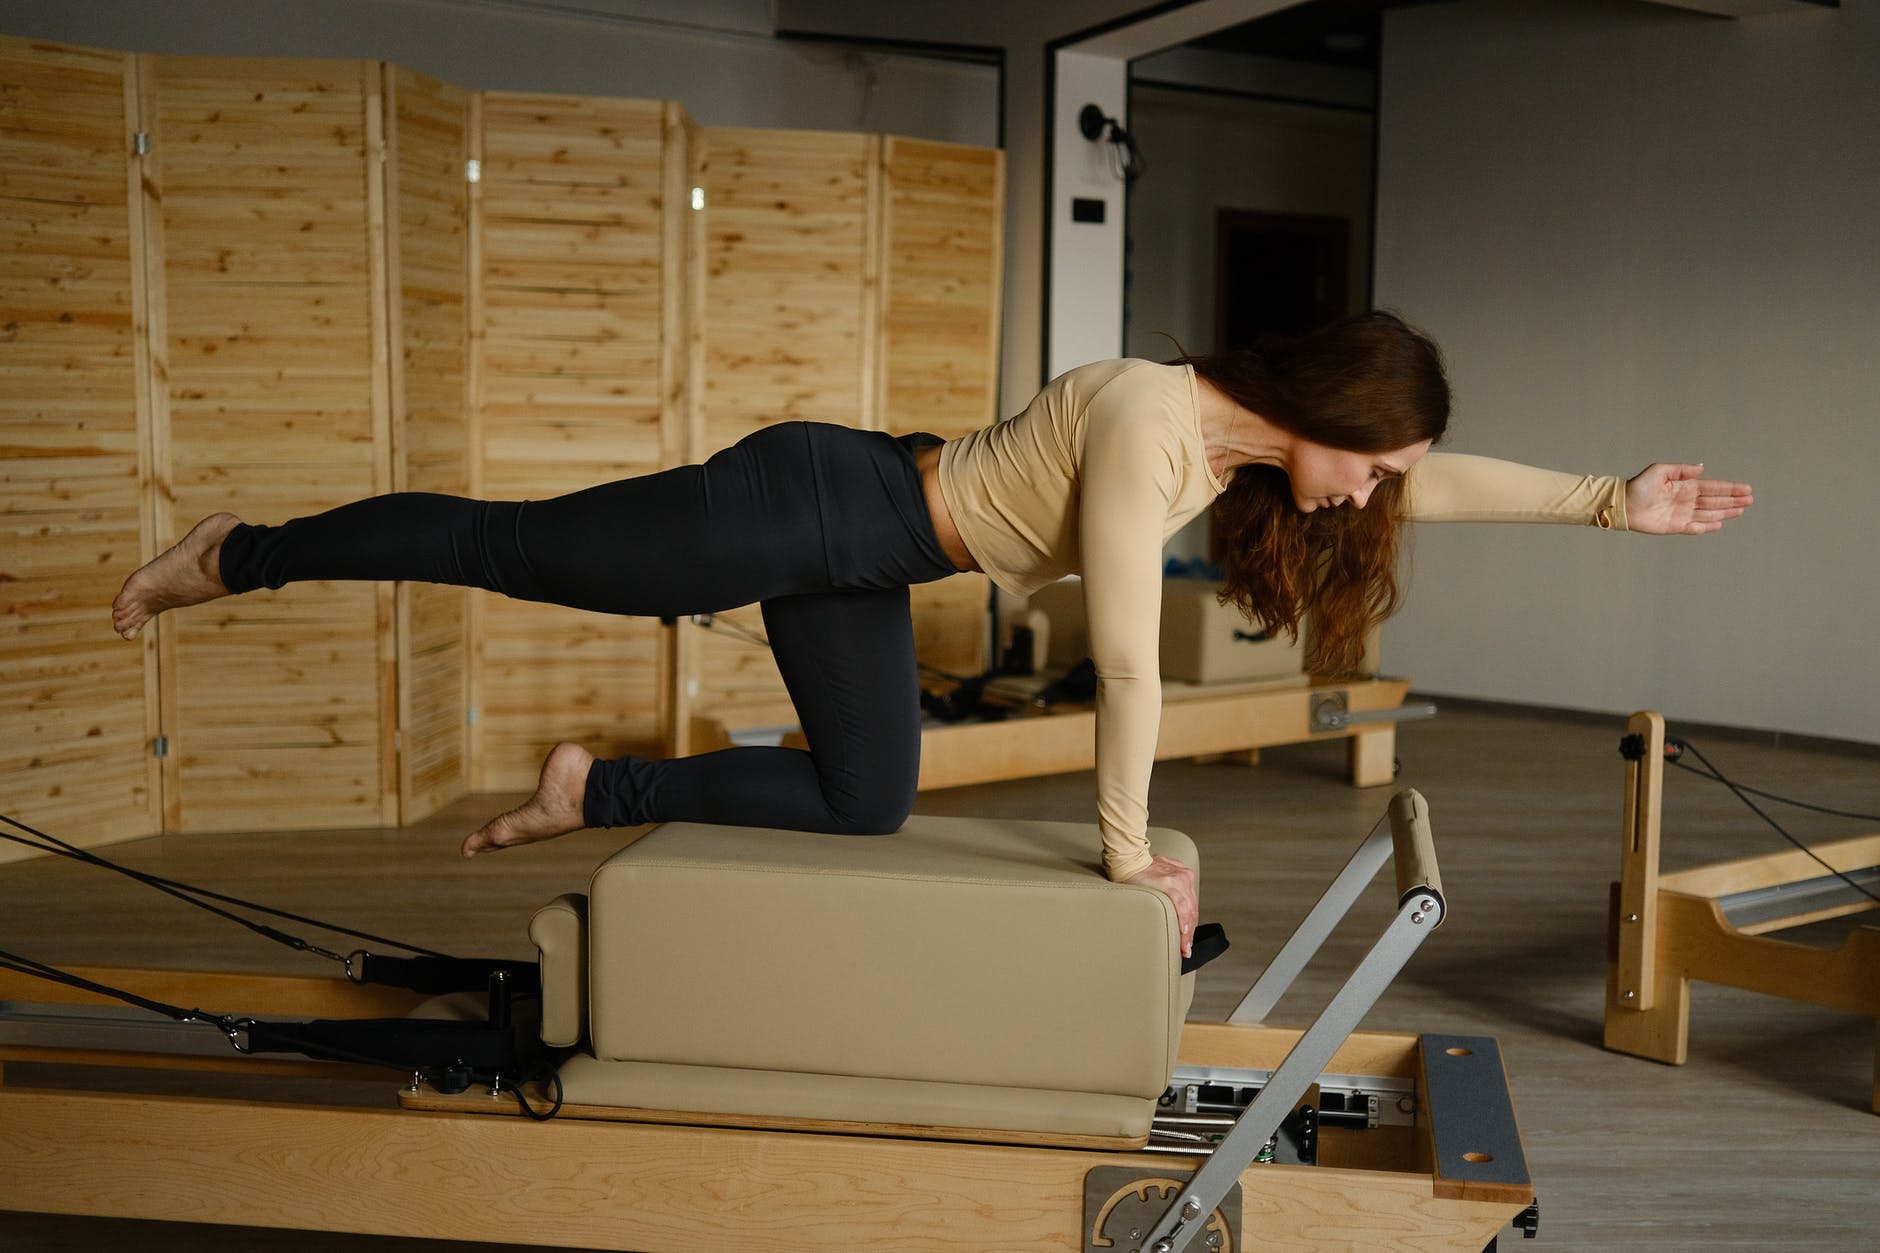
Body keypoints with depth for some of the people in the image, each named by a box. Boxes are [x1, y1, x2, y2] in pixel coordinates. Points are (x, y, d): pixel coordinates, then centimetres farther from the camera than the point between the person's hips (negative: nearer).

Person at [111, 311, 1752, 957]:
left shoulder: (1251, 436, -1)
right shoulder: (1150, 428, -28)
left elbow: (1429, 478, 8)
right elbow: (1126, 660, -25)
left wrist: (1609, 501, 3)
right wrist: (1129, 850, -15)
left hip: (857, 565, 9)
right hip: (808, 507, -9)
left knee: (866, 803, 9)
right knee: (510, 547, 5)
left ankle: (590, 794, 21)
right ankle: (238, 555, 25)